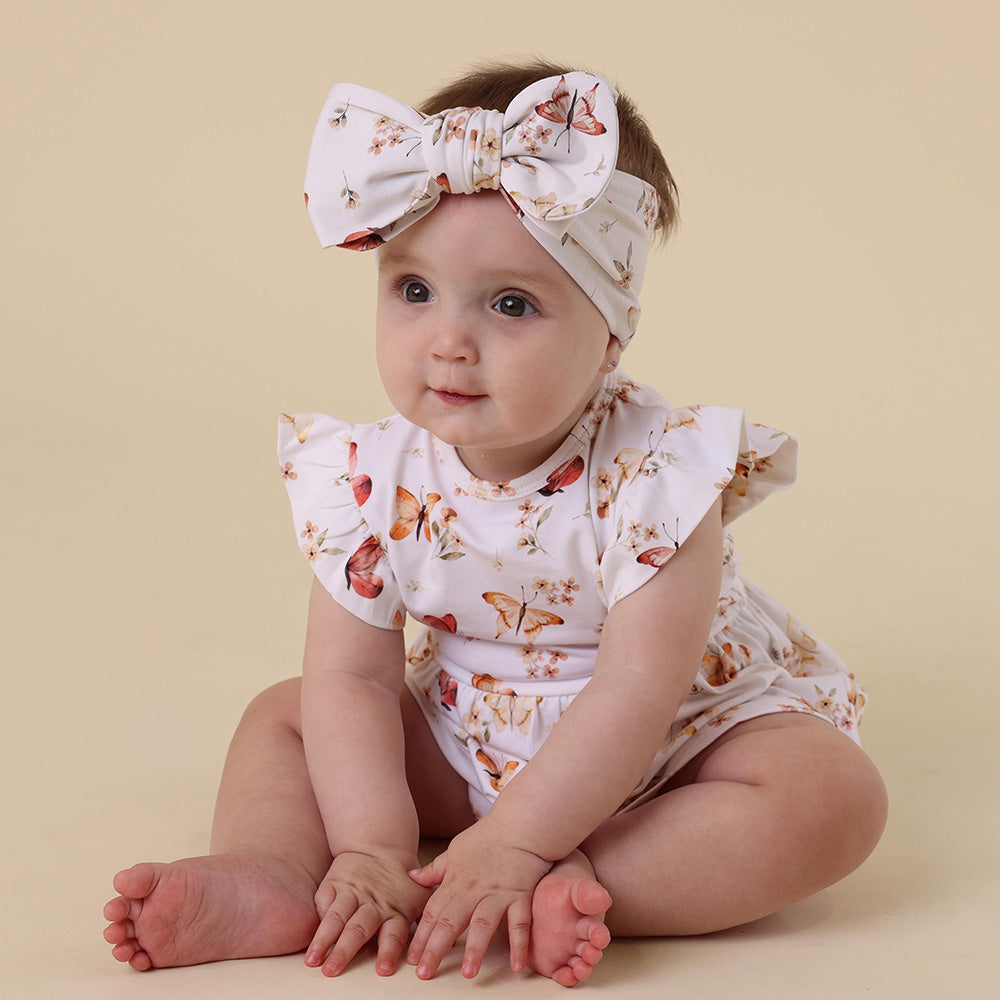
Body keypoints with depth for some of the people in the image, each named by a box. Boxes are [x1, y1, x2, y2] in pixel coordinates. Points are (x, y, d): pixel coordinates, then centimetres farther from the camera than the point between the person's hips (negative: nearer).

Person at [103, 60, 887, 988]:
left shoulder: (656, 472, -28)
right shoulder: (373, 479, -16)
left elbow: (641, 689, -32)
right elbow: (352, 675, -15)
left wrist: (515, 842, -38)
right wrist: (372, 850, -29)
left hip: (681, 738, -3)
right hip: (471, 742, 4)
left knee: (832, 791, -29)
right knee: (283, 712, -2)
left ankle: (574, 885, -37)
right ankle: (271, 875, -26)